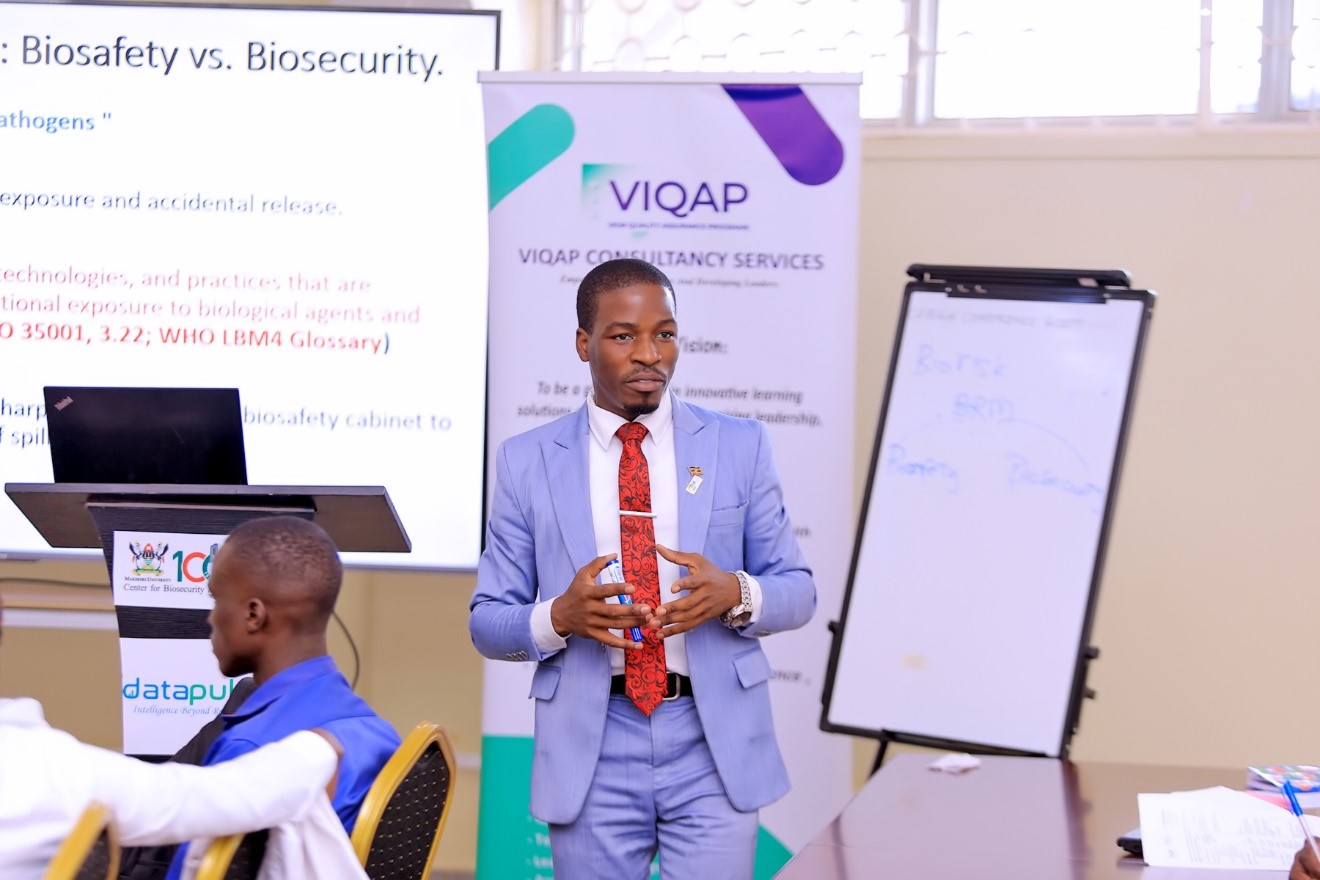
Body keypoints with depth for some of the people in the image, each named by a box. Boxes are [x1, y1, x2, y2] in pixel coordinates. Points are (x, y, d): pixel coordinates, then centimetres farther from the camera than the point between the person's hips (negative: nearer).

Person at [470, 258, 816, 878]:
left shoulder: (739, 446, 5)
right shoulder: (527, 461, 3)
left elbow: (797, 592, 7)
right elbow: (488, 622, 4)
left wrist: (735, 593, -15)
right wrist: (559, 616, -17)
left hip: (713, 741, 0)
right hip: (590, 750, 0)